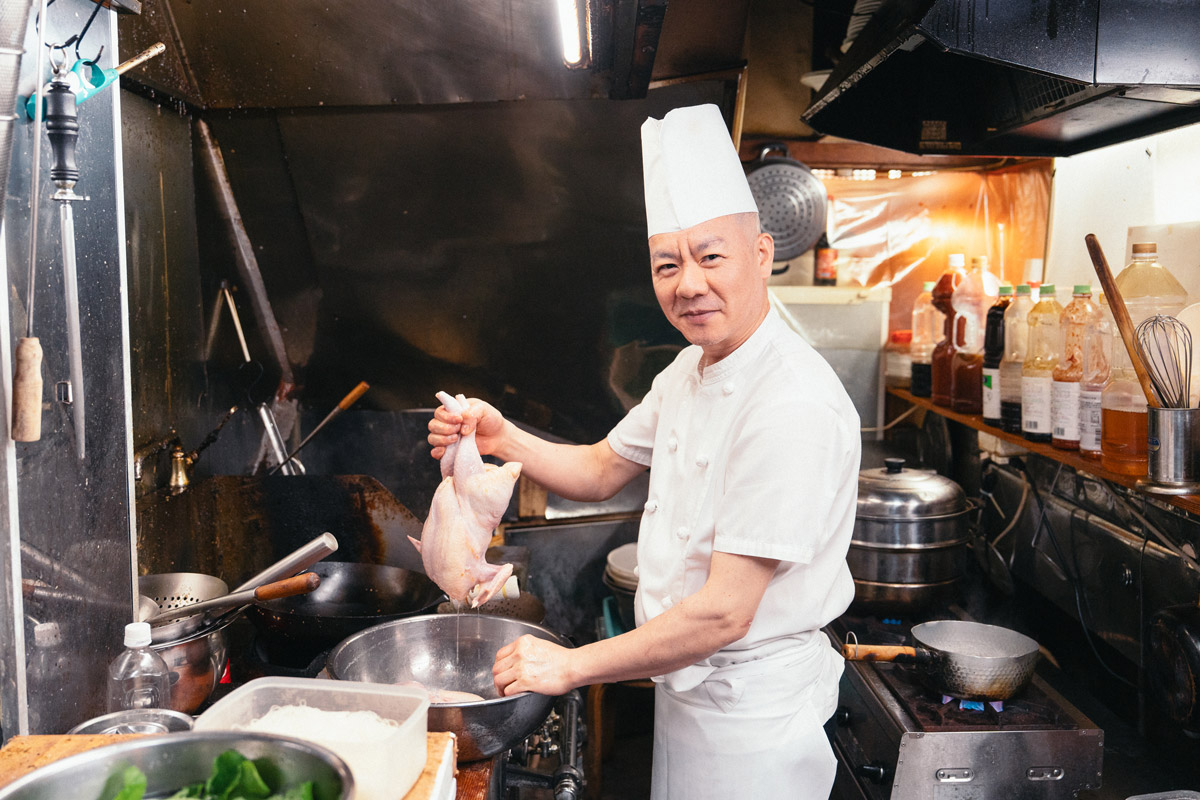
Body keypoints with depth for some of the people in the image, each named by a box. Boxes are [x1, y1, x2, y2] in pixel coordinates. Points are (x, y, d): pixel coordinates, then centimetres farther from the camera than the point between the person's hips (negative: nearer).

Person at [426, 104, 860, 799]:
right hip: (688, 682, 8)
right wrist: (502, 439, -7)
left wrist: (572, 665, -19)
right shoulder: (691, 370, 1)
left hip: (753, 712, -8)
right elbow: (601, 471, 12)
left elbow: (724, 612, -28)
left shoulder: (793, 408, -29)